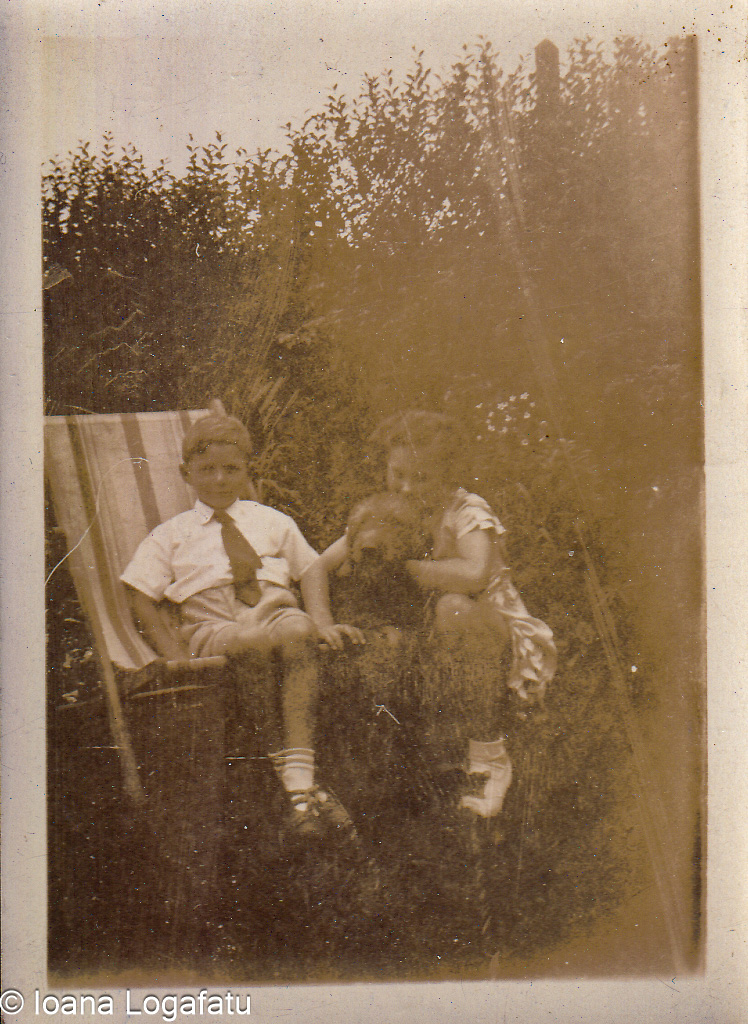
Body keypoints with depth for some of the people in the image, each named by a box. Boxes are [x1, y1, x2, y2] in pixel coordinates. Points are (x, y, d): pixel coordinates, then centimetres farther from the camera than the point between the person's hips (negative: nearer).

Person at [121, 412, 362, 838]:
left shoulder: (273, 523, 21)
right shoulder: (170, 536, 17)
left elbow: (312, 574, 20)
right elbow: (143, 600, 9)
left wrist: (322, 624, 1)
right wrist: (177, 658, -7)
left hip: (277, 615, 2)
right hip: (211, 631, -2)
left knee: (299, 629, -37)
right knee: (297, 634, -36)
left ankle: (300, 785, -39)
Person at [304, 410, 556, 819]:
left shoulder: (467, 513, -18)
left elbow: (474, 574, -40)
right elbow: (320, 566, -1)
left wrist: (399, 566, -27)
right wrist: (321, 617, -21)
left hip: (506, 645, -6)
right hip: (436, 647, 6)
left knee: (454, 608, -37)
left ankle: (490, 755, -22)